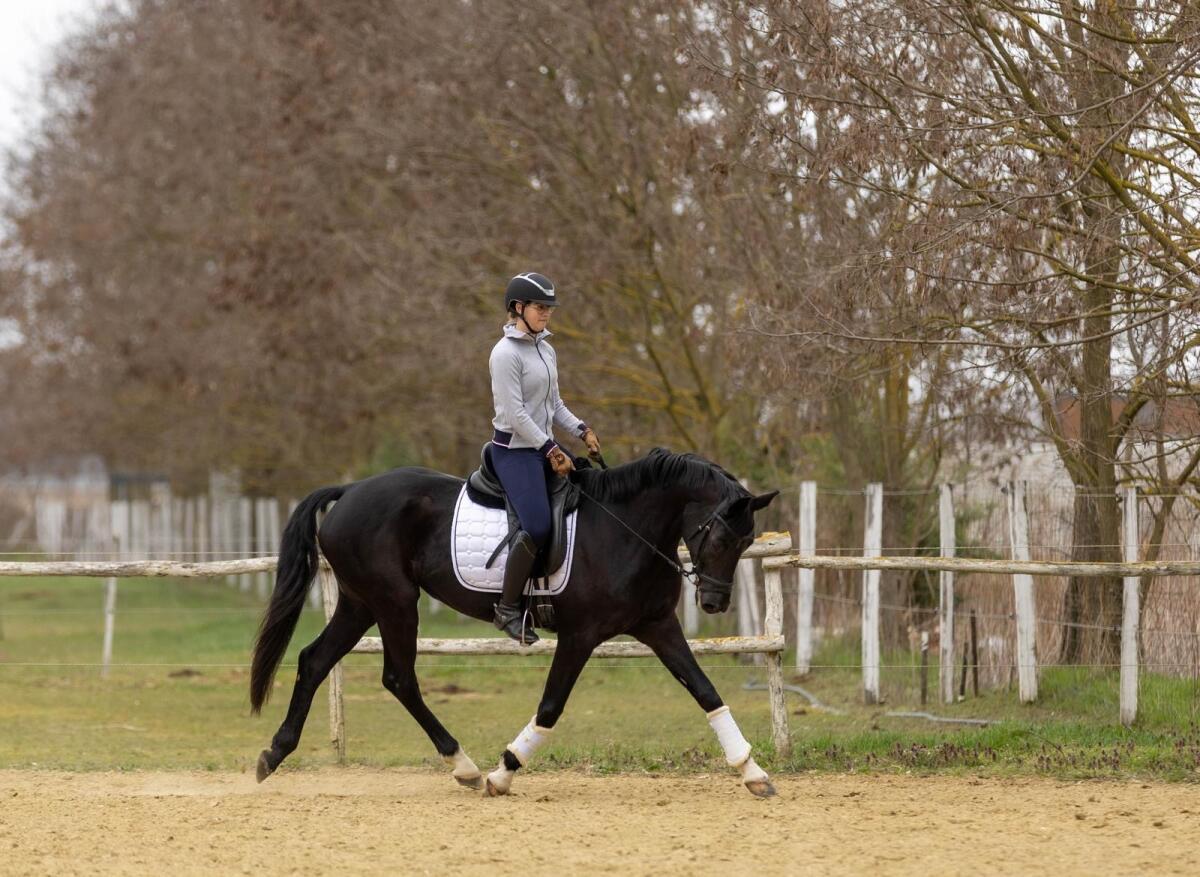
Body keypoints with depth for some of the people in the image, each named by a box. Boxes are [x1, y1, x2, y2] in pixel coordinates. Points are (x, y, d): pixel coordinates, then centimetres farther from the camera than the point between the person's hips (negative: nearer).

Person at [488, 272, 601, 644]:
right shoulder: (506, 353, -14)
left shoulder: (545, 349, 12)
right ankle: (508, 609, -10)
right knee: (538, 527, -22)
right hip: (515, 450, -9)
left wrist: (582, 430, 4)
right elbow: (515, 414, -19)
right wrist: (551, 451, -19)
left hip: (544, 447, 9)